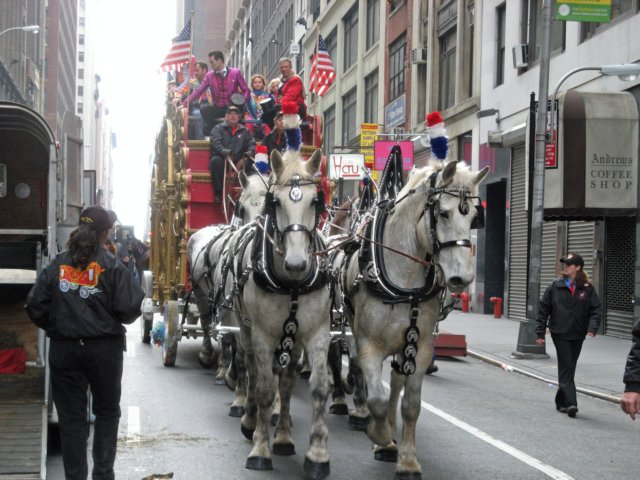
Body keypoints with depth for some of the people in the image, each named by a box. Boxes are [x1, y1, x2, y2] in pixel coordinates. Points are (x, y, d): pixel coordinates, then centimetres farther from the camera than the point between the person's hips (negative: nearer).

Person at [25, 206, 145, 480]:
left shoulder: (57, 266, 0)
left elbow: (35, 307, -3)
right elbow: (129, 308, -14)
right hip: (104, 347, -2)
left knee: (71, 416, 8)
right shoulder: (112, 267, -9)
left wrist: (56, 328, 14)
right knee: (107, 411, 17)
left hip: (64, 349, 2)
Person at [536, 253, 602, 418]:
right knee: (566, 368, -9)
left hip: (577, 336, 2)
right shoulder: (556, 286, 1)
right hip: (560, 334, -2)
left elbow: (596, 310, 0)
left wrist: (592, 328, -18)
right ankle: (570, 403, -15)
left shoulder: (587, 288, 2)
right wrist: (540, 333, 0)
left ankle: (561, 402, 22)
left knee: (568, 369, 11)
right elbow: (543, 310, 3)